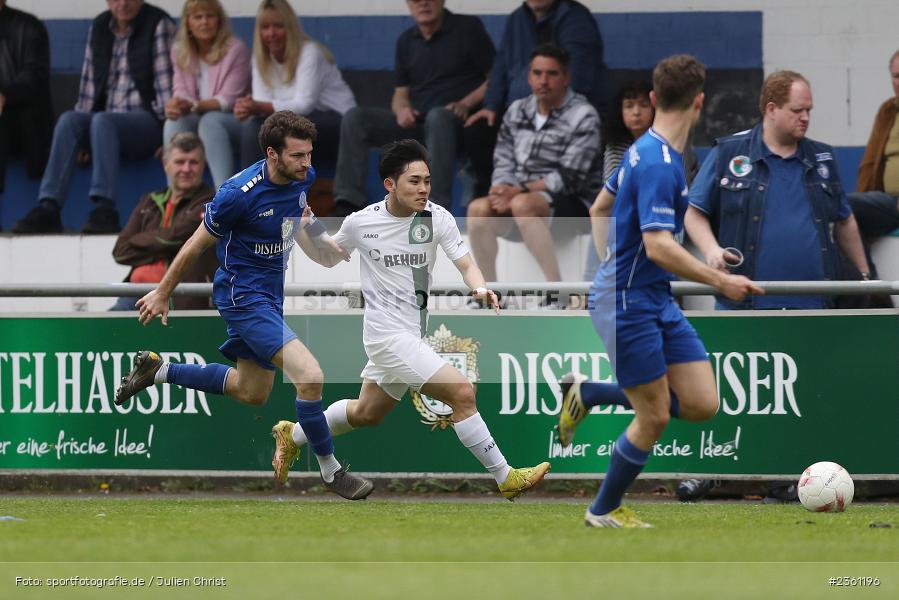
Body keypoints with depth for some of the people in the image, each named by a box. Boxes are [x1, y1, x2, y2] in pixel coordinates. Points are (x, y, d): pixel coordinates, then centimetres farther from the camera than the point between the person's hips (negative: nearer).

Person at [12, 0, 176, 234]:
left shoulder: (158, 24, 0)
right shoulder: (99, 27, 15)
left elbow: (165, 81, -6)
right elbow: (90, 82, 12)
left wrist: (167, 132, -14)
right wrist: (80, 136, 2)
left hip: (147, 122, -5)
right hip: (107, 118, 5)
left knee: (102, 121, -35)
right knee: (68, 120, -25)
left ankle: (104, 209, -44)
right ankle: (47, 208, -36)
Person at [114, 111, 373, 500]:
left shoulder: (303, 178, -5)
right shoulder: (241, 192, -26)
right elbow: (197, 245, -11)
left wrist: (324, 239, 3)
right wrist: (162, 293, -1)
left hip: (271, 293, 9)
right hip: (242, 296, -9)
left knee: (251, 393, 23)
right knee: (309, 376, -22)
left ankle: (158, 371, 37)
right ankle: (330, 471, -8)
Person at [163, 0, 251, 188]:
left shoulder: (235, 49, -10)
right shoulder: (180, 51, 6)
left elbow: (228, 100, -14)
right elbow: (181, 91, 0)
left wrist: (193, 105, -28)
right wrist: (177, 105, -26)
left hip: (232, 121, -4)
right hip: (198, 119, 4)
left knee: (210, 121, -36)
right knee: (174, 121, -28)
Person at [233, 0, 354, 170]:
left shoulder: (309, 52, -18)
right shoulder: (261, 59, 2)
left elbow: (304, 105, -26)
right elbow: (263, 104, -7)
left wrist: (259, 106, -37)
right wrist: (248, 108, -33)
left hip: (337, 123, -6)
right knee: (252, 125, -20)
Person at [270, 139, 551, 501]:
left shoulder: (437, 218, -5)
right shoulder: (360, 223, -9)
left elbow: (465, 264, -11)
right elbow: (329, 257, 10)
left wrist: (480, 288, -33)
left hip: (413, 334, 6)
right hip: (387, 333, -6)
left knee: (366, 413, 24)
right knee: (462, 392, -17)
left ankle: (292, 436, 46)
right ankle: (505, 478, -10)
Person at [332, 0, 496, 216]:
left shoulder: (467, 28, 2)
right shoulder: (406, 40, 17)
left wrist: (466, 104, -18)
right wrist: (402, 108, -5)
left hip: (460, 122, -5)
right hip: (416, 123, 5)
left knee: (438, 117, -40)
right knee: (355, 118, -13)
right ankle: (348, 203, -23)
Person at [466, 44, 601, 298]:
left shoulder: (583, 117, -6)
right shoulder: (517, 111, 13)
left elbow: (569, 177, -13)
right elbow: (503, 162, 11)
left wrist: (520, 190, -20)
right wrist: (503, 190, -12)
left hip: (571, 204, -5)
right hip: (518, 196, 5)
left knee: (523, 205, -37)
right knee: (478, 209, -25)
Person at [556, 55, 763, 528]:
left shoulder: (644, 151, 9)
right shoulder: (658, 164, -21)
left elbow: (599, 208, 23)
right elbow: (659, 247, -28)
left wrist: (612, 267, 25)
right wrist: (721, 281, -24)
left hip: (657, 301, 9)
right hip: (628, 305, -9)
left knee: (702, 404, 2)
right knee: (655, 417, -1)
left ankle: (588, 393, 17)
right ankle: (604, 511, 19)